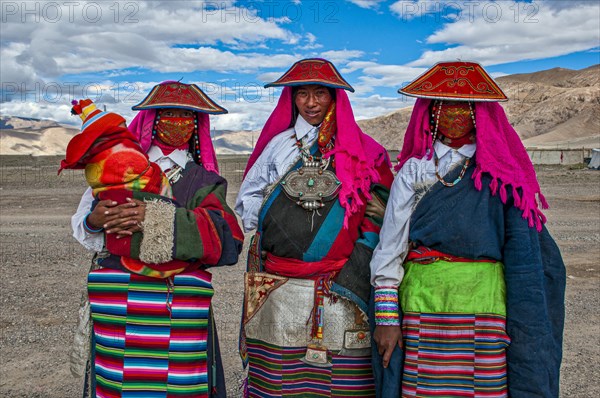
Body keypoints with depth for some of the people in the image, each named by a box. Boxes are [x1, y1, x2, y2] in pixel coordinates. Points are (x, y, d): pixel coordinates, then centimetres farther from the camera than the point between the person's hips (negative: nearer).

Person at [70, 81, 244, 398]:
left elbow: (225, 237, -9)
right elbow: (82, 227, 9)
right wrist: (94, 221, -15)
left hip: (180, 302, 0)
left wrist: (154, 218, -18)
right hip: (114, 299, 1)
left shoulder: (204, 181, 9)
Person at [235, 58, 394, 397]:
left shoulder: (362, 151, 7)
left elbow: (378, 216, 2)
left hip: (342, 290, -1)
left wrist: (357, 267, -8)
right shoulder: (278, 145, 12)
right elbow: (247, 200, 13)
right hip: (280, 290, 1)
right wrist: (278, 220, -3)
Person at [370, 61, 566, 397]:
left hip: (486, 306, 1)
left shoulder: (504, 171, 8)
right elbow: (389, 249, 1)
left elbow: (526, 253, 4)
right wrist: (387, 318, -5)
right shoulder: (414, 171, 5)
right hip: (423, 307, 0)